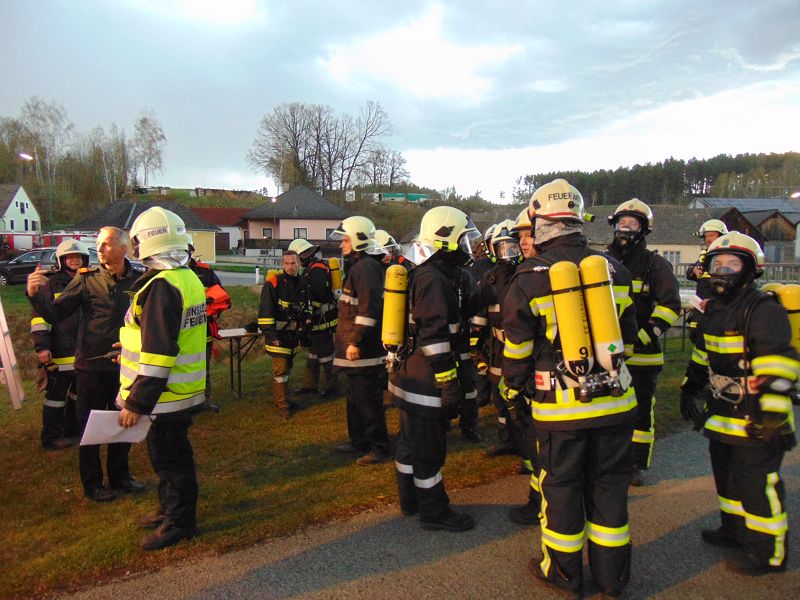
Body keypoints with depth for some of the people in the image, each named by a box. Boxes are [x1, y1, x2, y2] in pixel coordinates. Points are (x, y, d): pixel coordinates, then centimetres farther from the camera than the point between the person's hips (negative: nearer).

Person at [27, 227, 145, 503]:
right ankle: (92, 483, 28)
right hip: (91, 366, -2)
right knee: (90, 426, 10)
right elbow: (55, 314, -9)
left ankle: (119, 475, 36)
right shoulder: (87, 279, -8)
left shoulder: (139, 280, -3)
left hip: (125, 366, 3)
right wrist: (35, 294, -26)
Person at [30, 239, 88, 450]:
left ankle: (72, 431, 32)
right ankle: (51, 437, 13)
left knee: (79, 393, 17)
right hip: (59, 353, -6)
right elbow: (39, 317, -11)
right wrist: (42, 346, -18)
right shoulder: (51, 284, -7)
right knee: (56, 396, 1)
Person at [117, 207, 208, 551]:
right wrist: (133, 348, 27)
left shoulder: (161, 286, -23)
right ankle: (171, 511, 38)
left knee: (170, 458, 6)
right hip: (183, 391, 10)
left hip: (166, 395, -10)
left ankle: (179, 523, 22)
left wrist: (136, 402, -21)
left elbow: (158, 354, -26)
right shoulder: (188, 278, 9)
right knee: (170, 455, 22)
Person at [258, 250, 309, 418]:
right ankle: (282, 405, 4)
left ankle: (278, 398, 32)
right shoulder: (274, 282, -15)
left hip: (293, 333, 7)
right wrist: (270, 333, -21)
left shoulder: (302, 284, 7)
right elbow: (265, 309, -17)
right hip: (277, 333, -7)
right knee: (280, 369, -7)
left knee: (287, 367, 17)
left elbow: (305, 308, 21)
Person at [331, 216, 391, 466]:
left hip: (364, 350, -11)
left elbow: (369, 309, -24)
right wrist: (344, 336, 24)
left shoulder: (366, 267, -17)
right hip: (356, 349, 11)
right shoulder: (357, 265, 16)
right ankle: (359, 442, 32)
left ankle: (380, 448, 10)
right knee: (355, 398, 19)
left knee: (367, 400, -1)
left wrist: (355, 341, -23)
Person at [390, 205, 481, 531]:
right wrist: (449, 385, -20)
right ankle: (434, 511, 16)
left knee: (411, 441, 19)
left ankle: (410, 499, 33)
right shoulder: (435, 279, -19)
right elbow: (435, 337, -23)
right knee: (429, 449, 2)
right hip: (426, 384, -10)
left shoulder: (424, 274, 14)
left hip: (410, 377, 10)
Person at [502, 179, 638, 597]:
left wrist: (512, 389, 11)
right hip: (615, 399, 4)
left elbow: (517, 347, -5)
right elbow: (627, 335, 14)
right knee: (608, 484, 15)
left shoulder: (530, 278, -10)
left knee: (560, 485, 11)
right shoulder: (615, 270, 4)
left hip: (560, 405, -4)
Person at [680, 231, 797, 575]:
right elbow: (702, 356, 21)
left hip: (754, 419, -9)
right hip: (722, 415, 9)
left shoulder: (763, 310, -17)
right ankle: (734, 530, 38)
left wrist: (772, 414, -28)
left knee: (757, 483, -1)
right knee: (726, 473, 20)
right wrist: (689, 391, 23)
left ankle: (769, 553, 15)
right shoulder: (712, 310, 10)